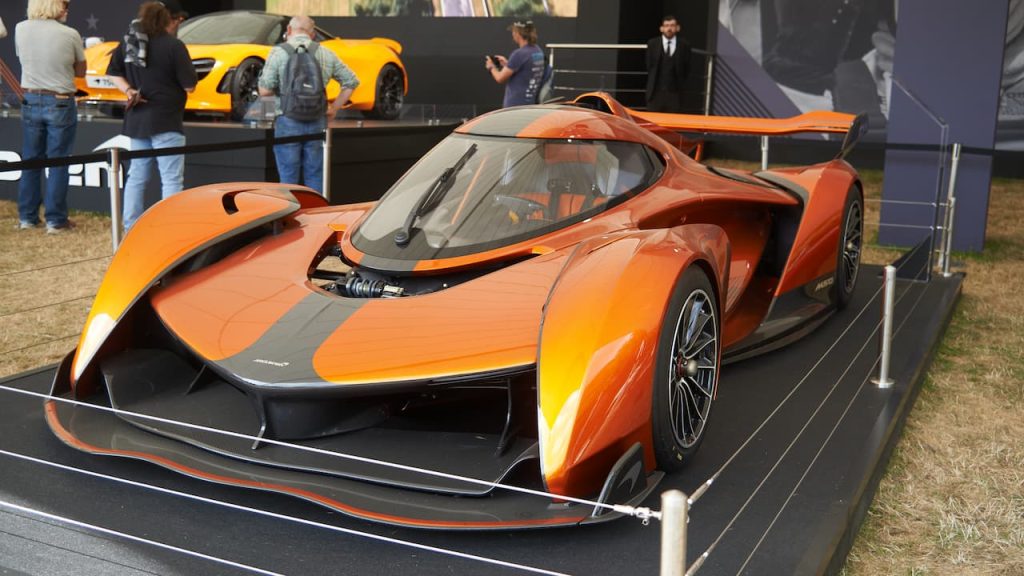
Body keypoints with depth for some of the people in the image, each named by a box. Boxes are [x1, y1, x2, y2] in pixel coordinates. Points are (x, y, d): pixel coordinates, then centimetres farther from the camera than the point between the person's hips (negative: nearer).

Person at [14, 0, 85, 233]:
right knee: (57, 163, 3)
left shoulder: (20, 29, -3)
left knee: (30, 160, 13)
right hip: (61, 103, -4)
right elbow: (80, 71, -1)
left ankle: (27, 217, 19)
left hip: (31, 101, 4)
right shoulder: (70, 35, -13)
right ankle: (55, 220, 7)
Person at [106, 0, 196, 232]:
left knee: (137, 176, 15)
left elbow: (113, 73, 12)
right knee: (172, 179, -2)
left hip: (136, 120, 7)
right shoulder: (174, 45, -13)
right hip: (166, 122, -7)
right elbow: (189, 85, -12)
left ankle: (131, 228, 20)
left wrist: (129, 90, 0)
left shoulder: (129, 42, 8)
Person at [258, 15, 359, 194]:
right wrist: (334, 107, 14)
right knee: (315, 177, 10)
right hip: (317, 123, 3)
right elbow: (351, 81, 12)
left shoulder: (279, 52, -4)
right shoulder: (326, 54, 7)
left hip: (288, 121, -3)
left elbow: (264, 90, -8)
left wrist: (281, 89, 13)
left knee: (288, 178, 4)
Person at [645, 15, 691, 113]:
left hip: (674, 91, 0)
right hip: (656, 91, 0)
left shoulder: (683, 45, 3)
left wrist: (680, 83, 4)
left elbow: (686, 68, 8)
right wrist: (653, 82, 4)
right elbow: (649, 65, 6)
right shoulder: (652, 43, 3)